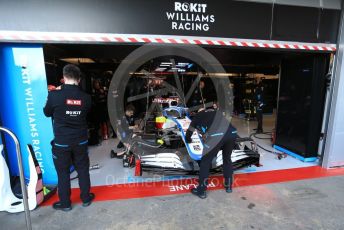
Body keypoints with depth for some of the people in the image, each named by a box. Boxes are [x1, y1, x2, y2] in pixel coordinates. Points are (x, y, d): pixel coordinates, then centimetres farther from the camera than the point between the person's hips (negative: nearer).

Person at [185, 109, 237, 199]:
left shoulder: (197, 116, 25)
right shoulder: (216, 112, 34)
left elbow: (189, 132, 35)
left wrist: (188, 140, 58)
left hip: (217, 135, -5)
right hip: (232, 132, 5)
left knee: (205, 161, 12)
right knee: (227, 158, 26)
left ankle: (201, 191, 21)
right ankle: (228, 186, 40)